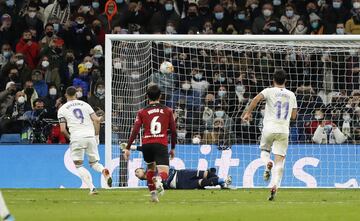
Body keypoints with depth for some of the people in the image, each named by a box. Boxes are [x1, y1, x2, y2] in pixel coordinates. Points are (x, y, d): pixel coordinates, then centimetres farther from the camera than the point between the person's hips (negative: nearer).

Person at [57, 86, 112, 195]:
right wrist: (96, 136, 12)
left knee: (79, 165, 9)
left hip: (76, 138, -3)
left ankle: (92, 187, -11)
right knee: (94, 162, 16)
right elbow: (96, 120, 5)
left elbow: (63, 129, -1)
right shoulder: (85, 105, 15)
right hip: (90, 136, 3)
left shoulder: (62, 109, 7)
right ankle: (104, 171, -20)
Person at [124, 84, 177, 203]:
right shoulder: (167, 111, 11)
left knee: (150, 168, 27)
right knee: (164, 172, -7)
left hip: (146, 144, 2)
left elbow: (135, 131, 2)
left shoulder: (142, 112, 9)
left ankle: (153, 193, 22)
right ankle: (159, 179, -43)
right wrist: (173, 148, 21)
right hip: (161, 144, -2)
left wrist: (128, 148, 5)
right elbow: (173, 131, 11)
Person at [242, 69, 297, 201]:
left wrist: (248, 113, -10)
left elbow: (256, 99, -19)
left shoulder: (269, 91, -1)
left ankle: (267, 164, -7)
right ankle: (275, 186, -15)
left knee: (264, 149, 25)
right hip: (284, 130, 2)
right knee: (279, 161, 2)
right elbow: (293, 116, 13)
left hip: (269, 128, -2)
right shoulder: (291, 95, 10)